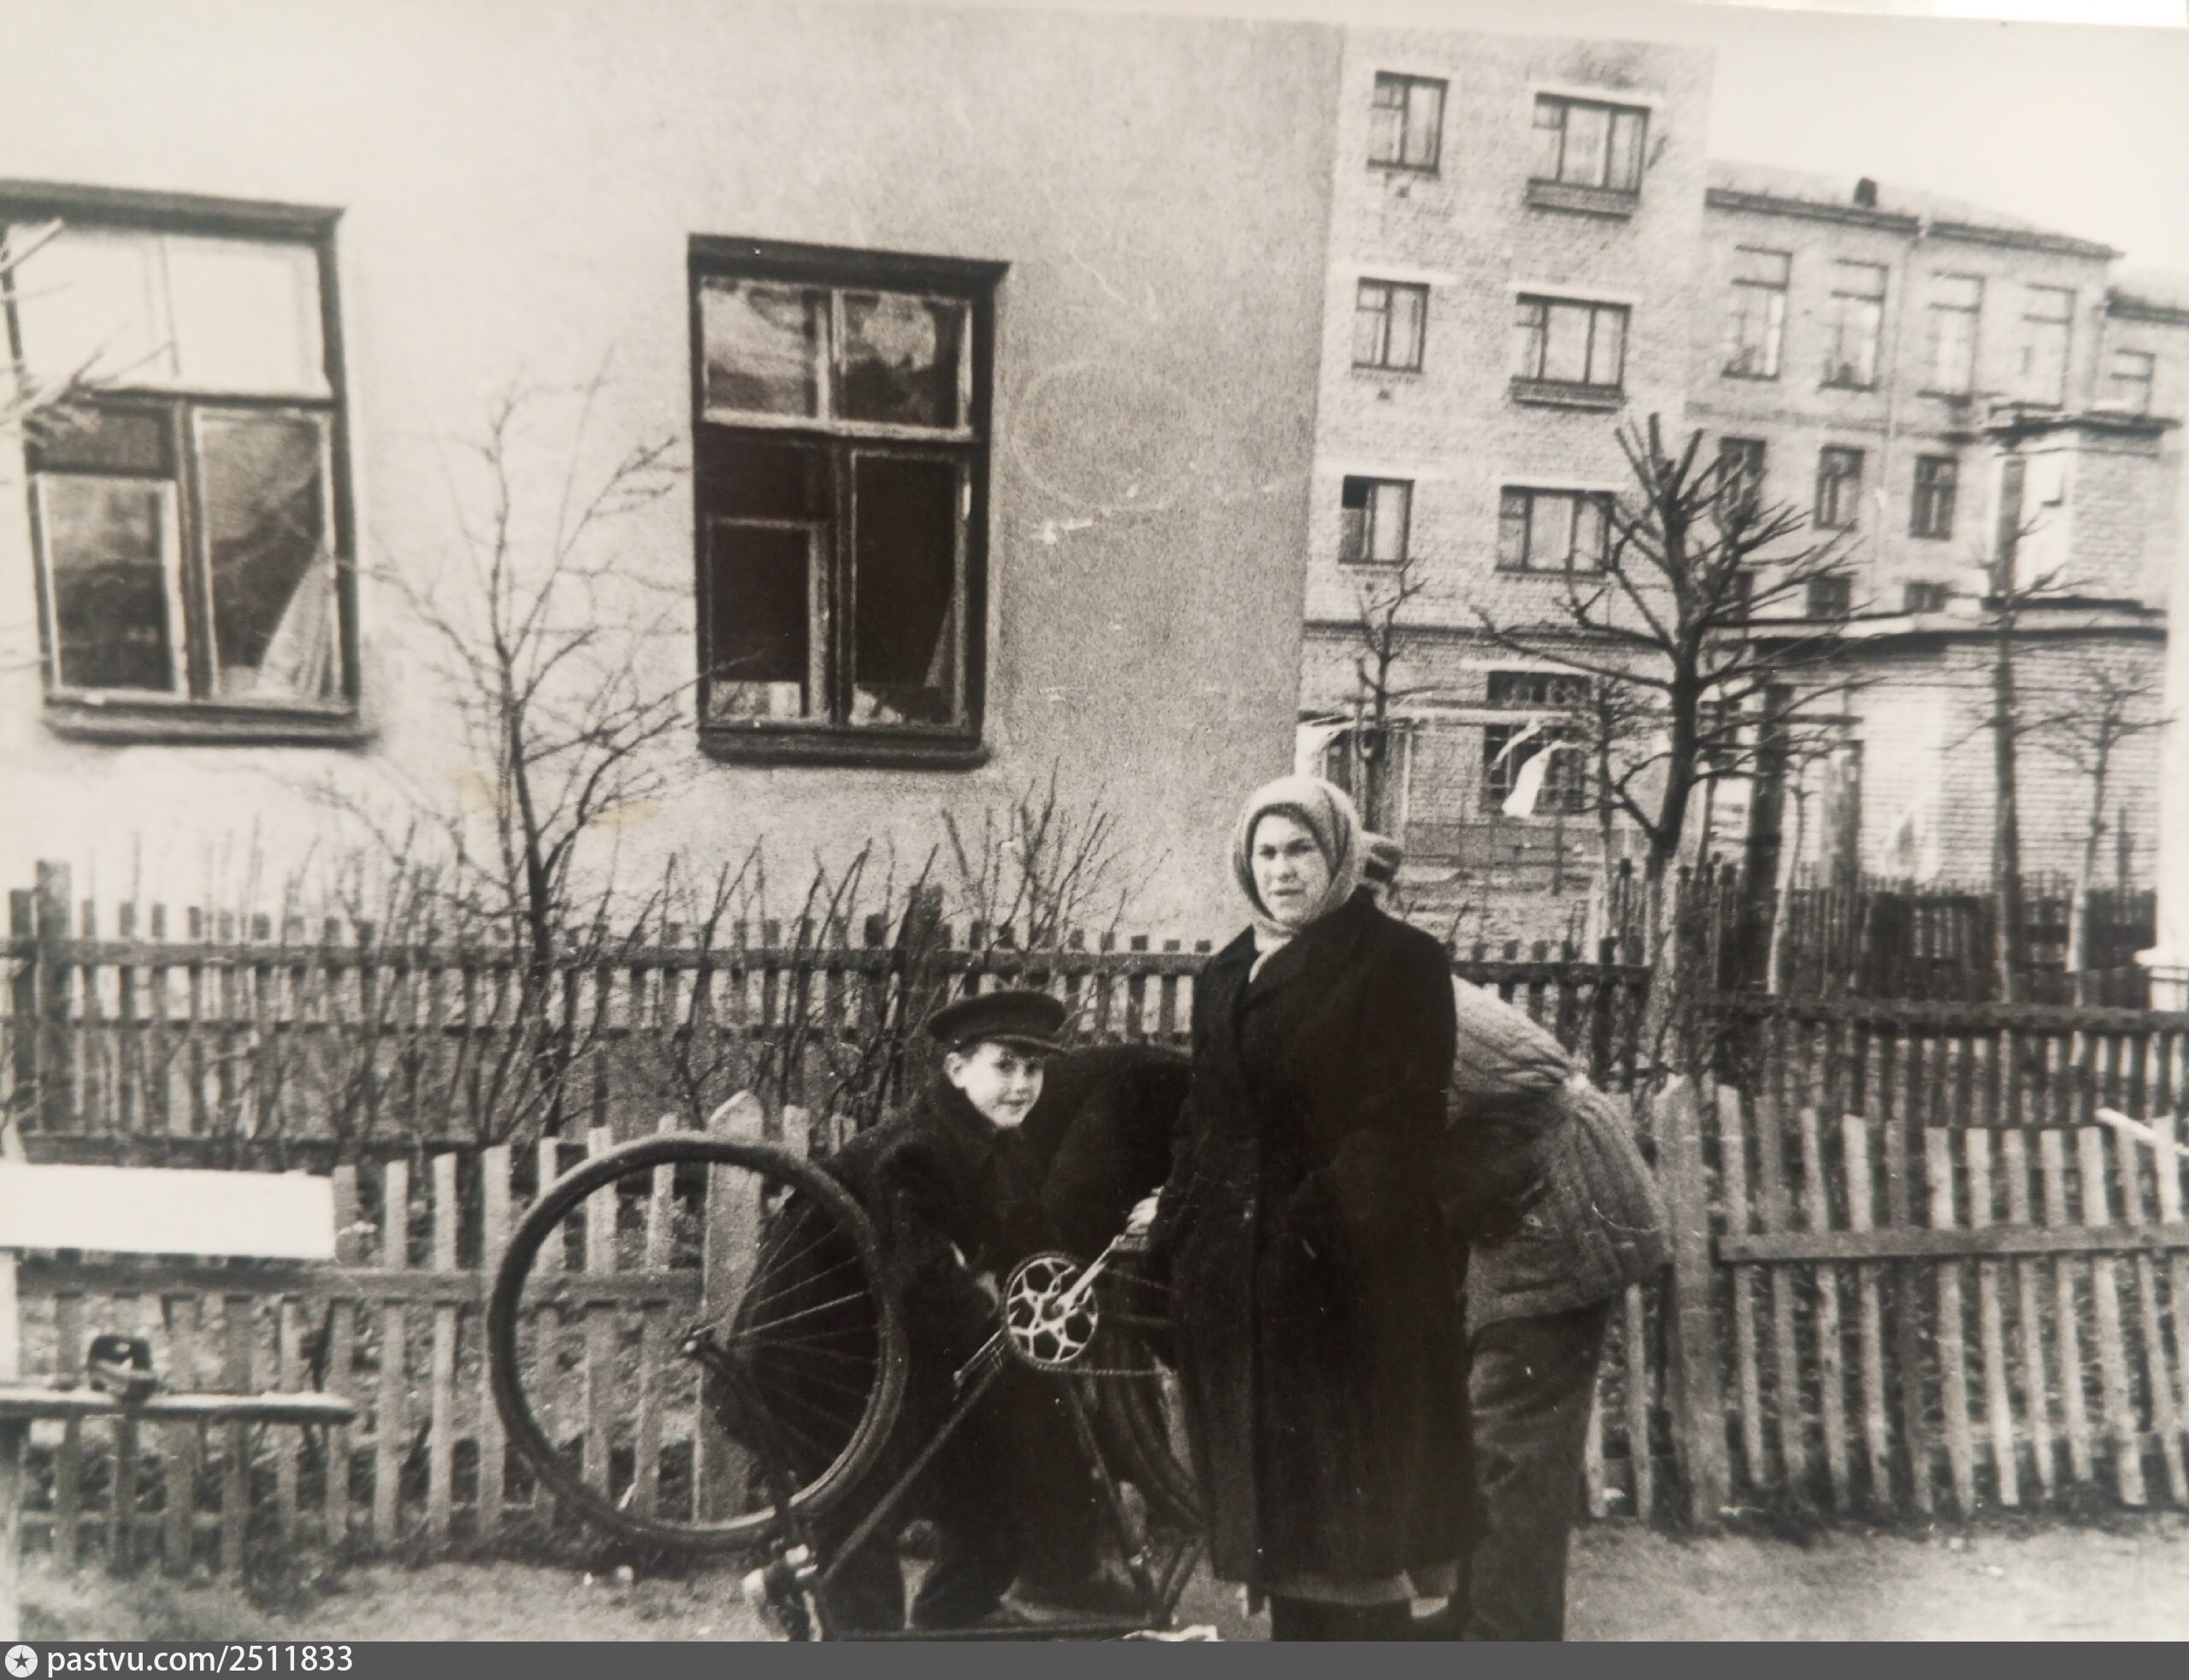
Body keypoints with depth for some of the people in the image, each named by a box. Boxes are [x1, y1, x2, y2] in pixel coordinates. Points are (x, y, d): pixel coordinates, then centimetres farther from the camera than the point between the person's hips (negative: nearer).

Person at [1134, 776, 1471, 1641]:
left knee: (1350, 1499, 1)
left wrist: (1319, 1215, -19)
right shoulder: (1225, 975, 13)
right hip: (1239, 1269, 6)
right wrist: (1176, 1214, 10)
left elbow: (1403, 1117, -12)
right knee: (1274, 1495, 14)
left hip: (1350, 1269, -6)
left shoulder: (1397, 960, -5)